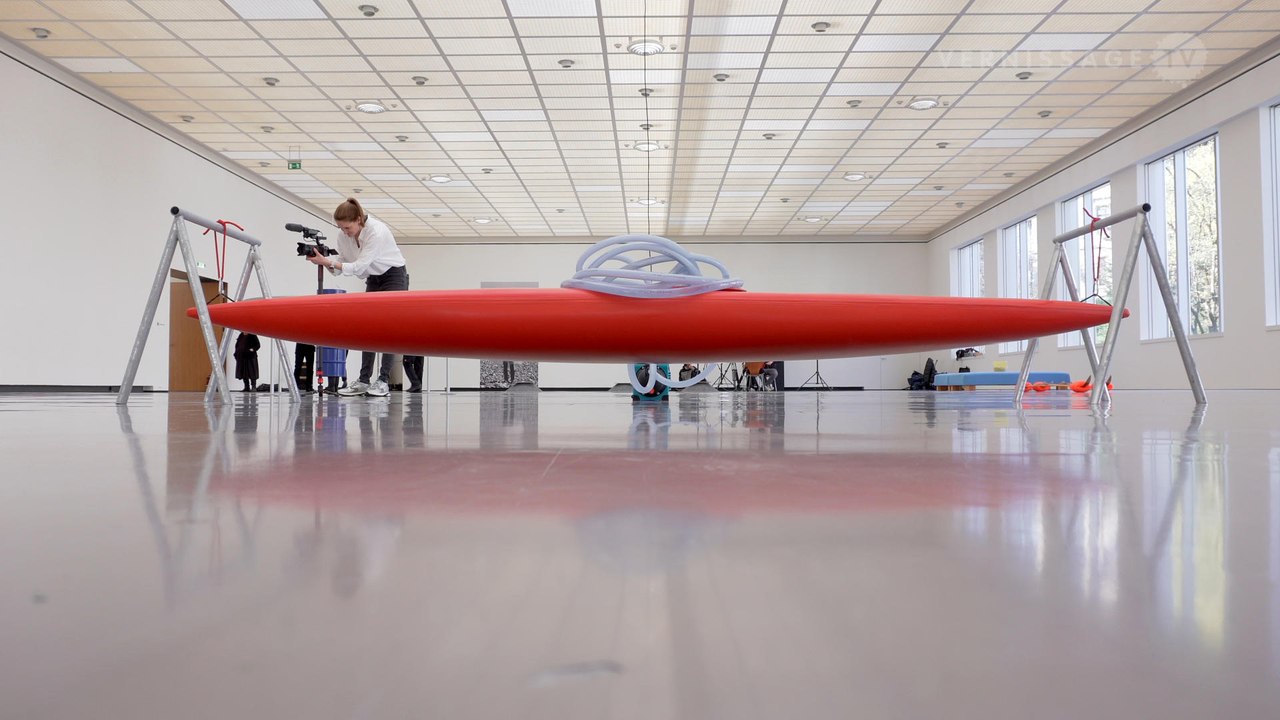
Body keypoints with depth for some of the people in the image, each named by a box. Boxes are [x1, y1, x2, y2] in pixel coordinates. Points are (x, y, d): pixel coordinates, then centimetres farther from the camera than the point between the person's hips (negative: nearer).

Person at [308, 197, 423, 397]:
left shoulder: (377, 231, -31)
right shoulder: (343, 236, -11)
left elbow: (359, 266, -34)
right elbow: (341, 263, -5)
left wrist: (326, 261, -39)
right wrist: (324, 260, -26)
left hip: (394, 277, -7)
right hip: (373, 280, 7)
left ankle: (383, 381, -12)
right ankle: (364, 380, 0)